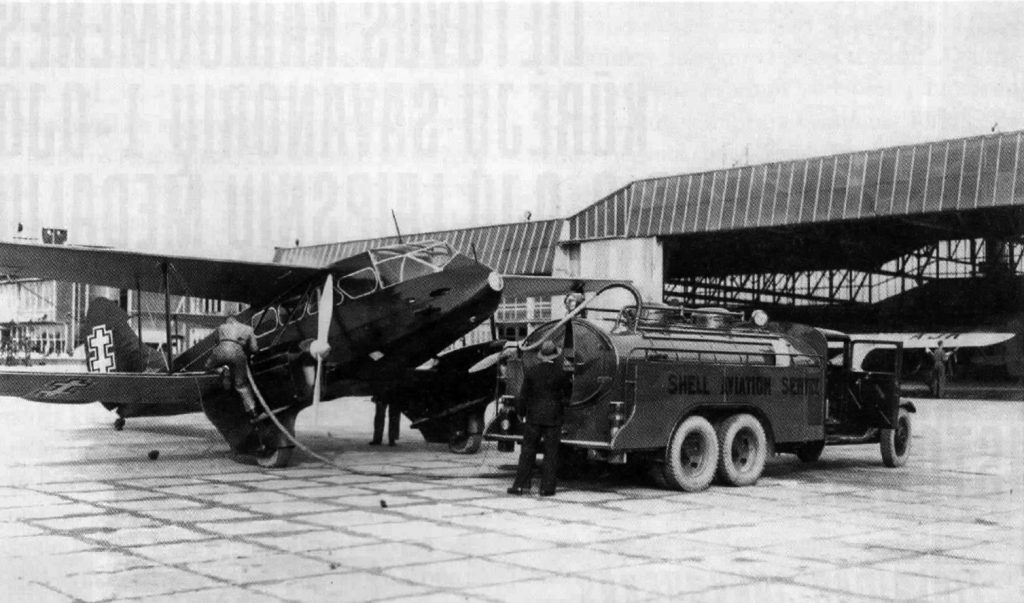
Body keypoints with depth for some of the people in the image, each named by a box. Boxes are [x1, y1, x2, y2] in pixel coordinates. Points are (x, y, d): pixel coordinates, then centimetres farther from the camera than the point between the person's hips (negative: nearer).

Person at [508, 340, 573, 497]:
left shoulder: (531, 371, -3)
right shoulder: (560, 373, -7)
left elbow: (523, 395, 0)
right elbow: (567, 394, 4)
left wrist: (521, 413, 11)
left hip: (533, 417, 1)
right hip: (553, 418, -1)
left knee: (527, 450, 7)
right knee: (551, 453, 4)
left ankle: (520, 485, 4)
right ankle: (547, 487, 3)